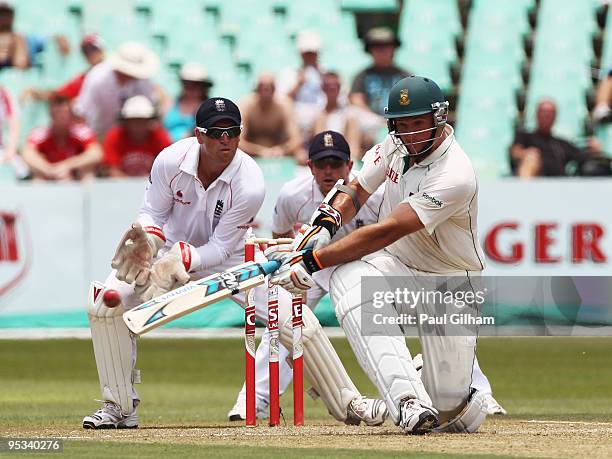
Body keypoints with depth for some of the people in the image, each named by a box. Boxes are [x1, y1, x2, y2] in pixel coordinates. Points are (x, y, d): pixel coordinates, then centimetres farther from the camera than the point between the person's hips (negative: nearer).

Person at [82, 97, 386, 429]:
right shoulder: (170, 161, -24)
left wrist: (177, 264, -40)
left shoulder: (250, 184, -28)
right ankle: (120, 407, -5)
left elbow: (220, 248, -24)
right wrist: (147, 243, -32)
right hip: (173, 249, 1)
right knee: (106, 302, -19)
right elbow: (152, 214, -9)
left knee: (296, 320, -14)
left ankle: (347, 404, 5)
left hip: (229, 257, -1)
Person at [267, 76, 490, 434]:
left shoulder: (455, 176, -28)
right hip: (397, 267, 5)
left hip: (450, 284, -5)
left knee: (451, 410, -11)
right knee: (349, 277, -34)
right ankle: (409, 400, -42)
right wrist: (324, 226, -13)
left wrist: (311, 261, -33)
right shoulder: (398, 144, -5)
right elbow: (357, 190, 9)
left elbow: (384, 233, -32)